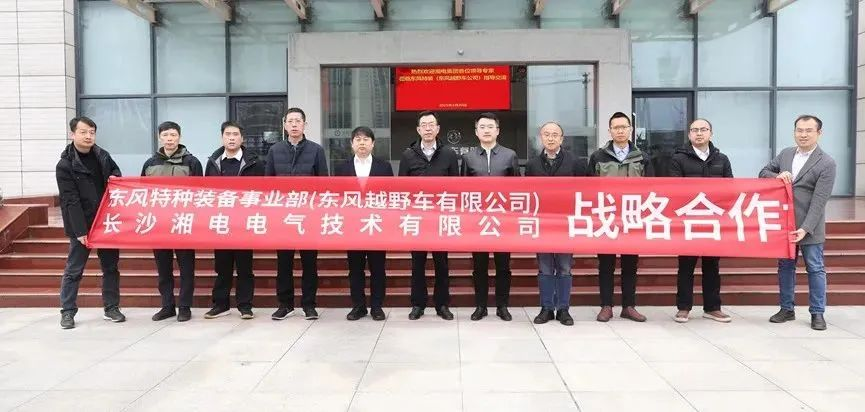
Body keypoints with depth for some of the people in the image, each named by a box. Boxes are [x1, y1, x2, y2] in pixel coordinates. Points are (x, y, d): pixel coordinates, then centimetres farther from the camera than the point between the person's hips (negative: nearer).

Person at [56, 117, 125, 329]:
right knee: (74, 270, 4)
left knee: (111, 266, 9)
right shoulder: (65, 165, -9)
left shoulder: (103, 156, 4)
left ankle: (111, 308, 19)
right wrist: (80, 231, -18)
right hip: (81, 226, -4)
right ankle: (67, 311, 16)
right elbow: (70, 201, -14)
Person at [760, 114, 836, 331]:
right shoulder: (785, 154, 6)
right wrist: (777, 176, -10)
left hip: (809, 227, -5)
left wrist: (805, 228, -23)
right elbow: (763, 172, 13)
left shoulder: (827, 163, -11)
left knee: (815, 268, 4)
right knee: (785, 266, 12)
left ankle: (817, 313, 15)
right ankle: (787, 309, 22)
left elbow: (819, 201, -16)